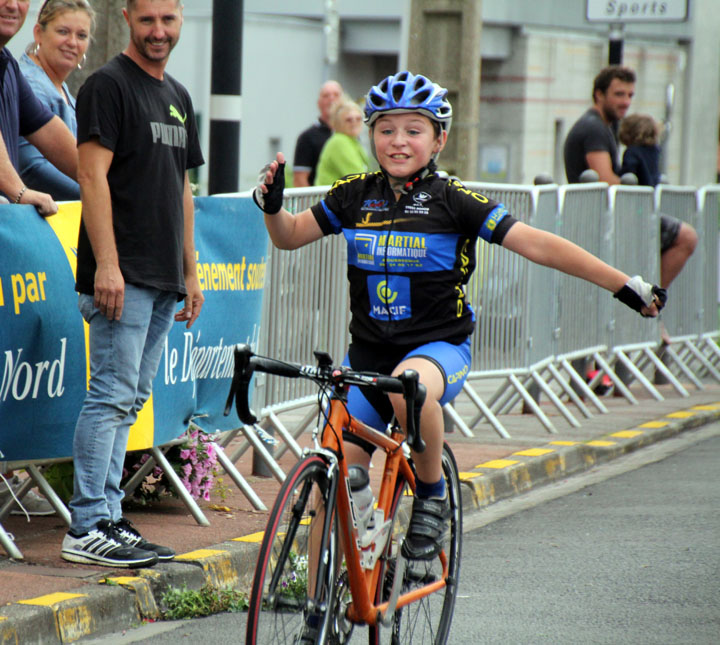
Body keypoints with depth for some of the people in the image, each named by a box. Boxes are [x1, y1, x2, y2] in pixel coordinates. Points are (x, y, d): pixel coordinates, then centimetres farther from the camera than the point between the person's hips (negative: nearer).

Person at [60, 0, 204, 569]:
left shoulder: (178, 96, 18)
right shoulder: (109, 85, -7)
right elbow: (93, 175, -14)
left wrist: (191, 272, 19)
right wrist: (106, 264, -21)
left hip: (163, 280, 8)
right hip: (121, 275, -8)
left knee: (129, 400, 9)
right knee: (113, 397, -10)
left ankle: (109, 518, 13)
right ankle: (87, 529, -8)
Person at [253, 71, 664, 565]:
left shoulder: (453, 202, -8)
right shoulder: (355, 196, 3)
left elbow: (538, 245, -12)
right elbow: (290, 236, 12)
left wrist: (627, 286, -15)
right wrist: (272, 205, -11)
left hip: (439, 348, -4)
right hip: (369, 353, 4)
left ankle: (433, 496, -14)